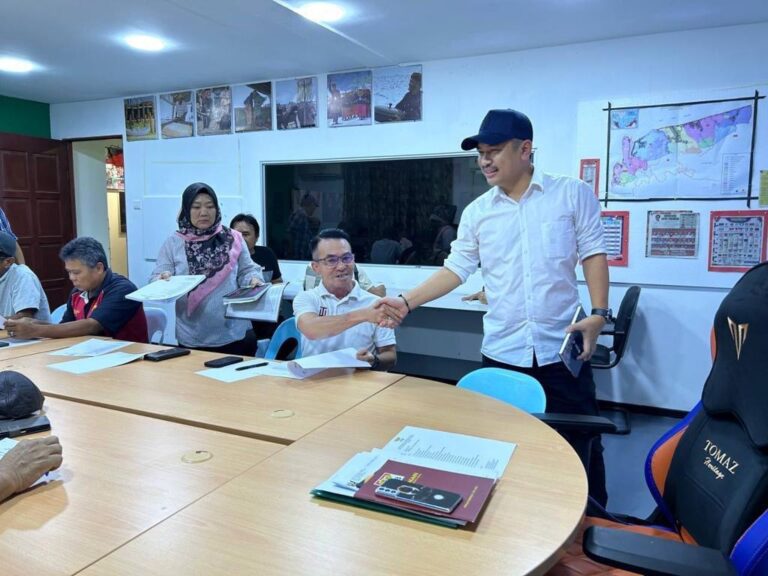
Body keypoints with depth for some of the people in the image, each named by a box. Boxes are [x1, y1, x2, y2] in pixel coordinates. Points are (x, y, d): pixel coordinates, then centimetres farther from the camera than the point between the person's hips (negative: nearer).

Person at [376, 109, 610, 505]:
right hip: (502, 352, 2)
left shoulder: (573, 194, 0)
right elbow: (456, 268, 6)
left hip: (562, 347, -2)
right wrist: (407, 302, -5)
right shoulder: (477, 212, 6)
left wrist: (599, 314, -12)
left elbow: (592, 253, 0)